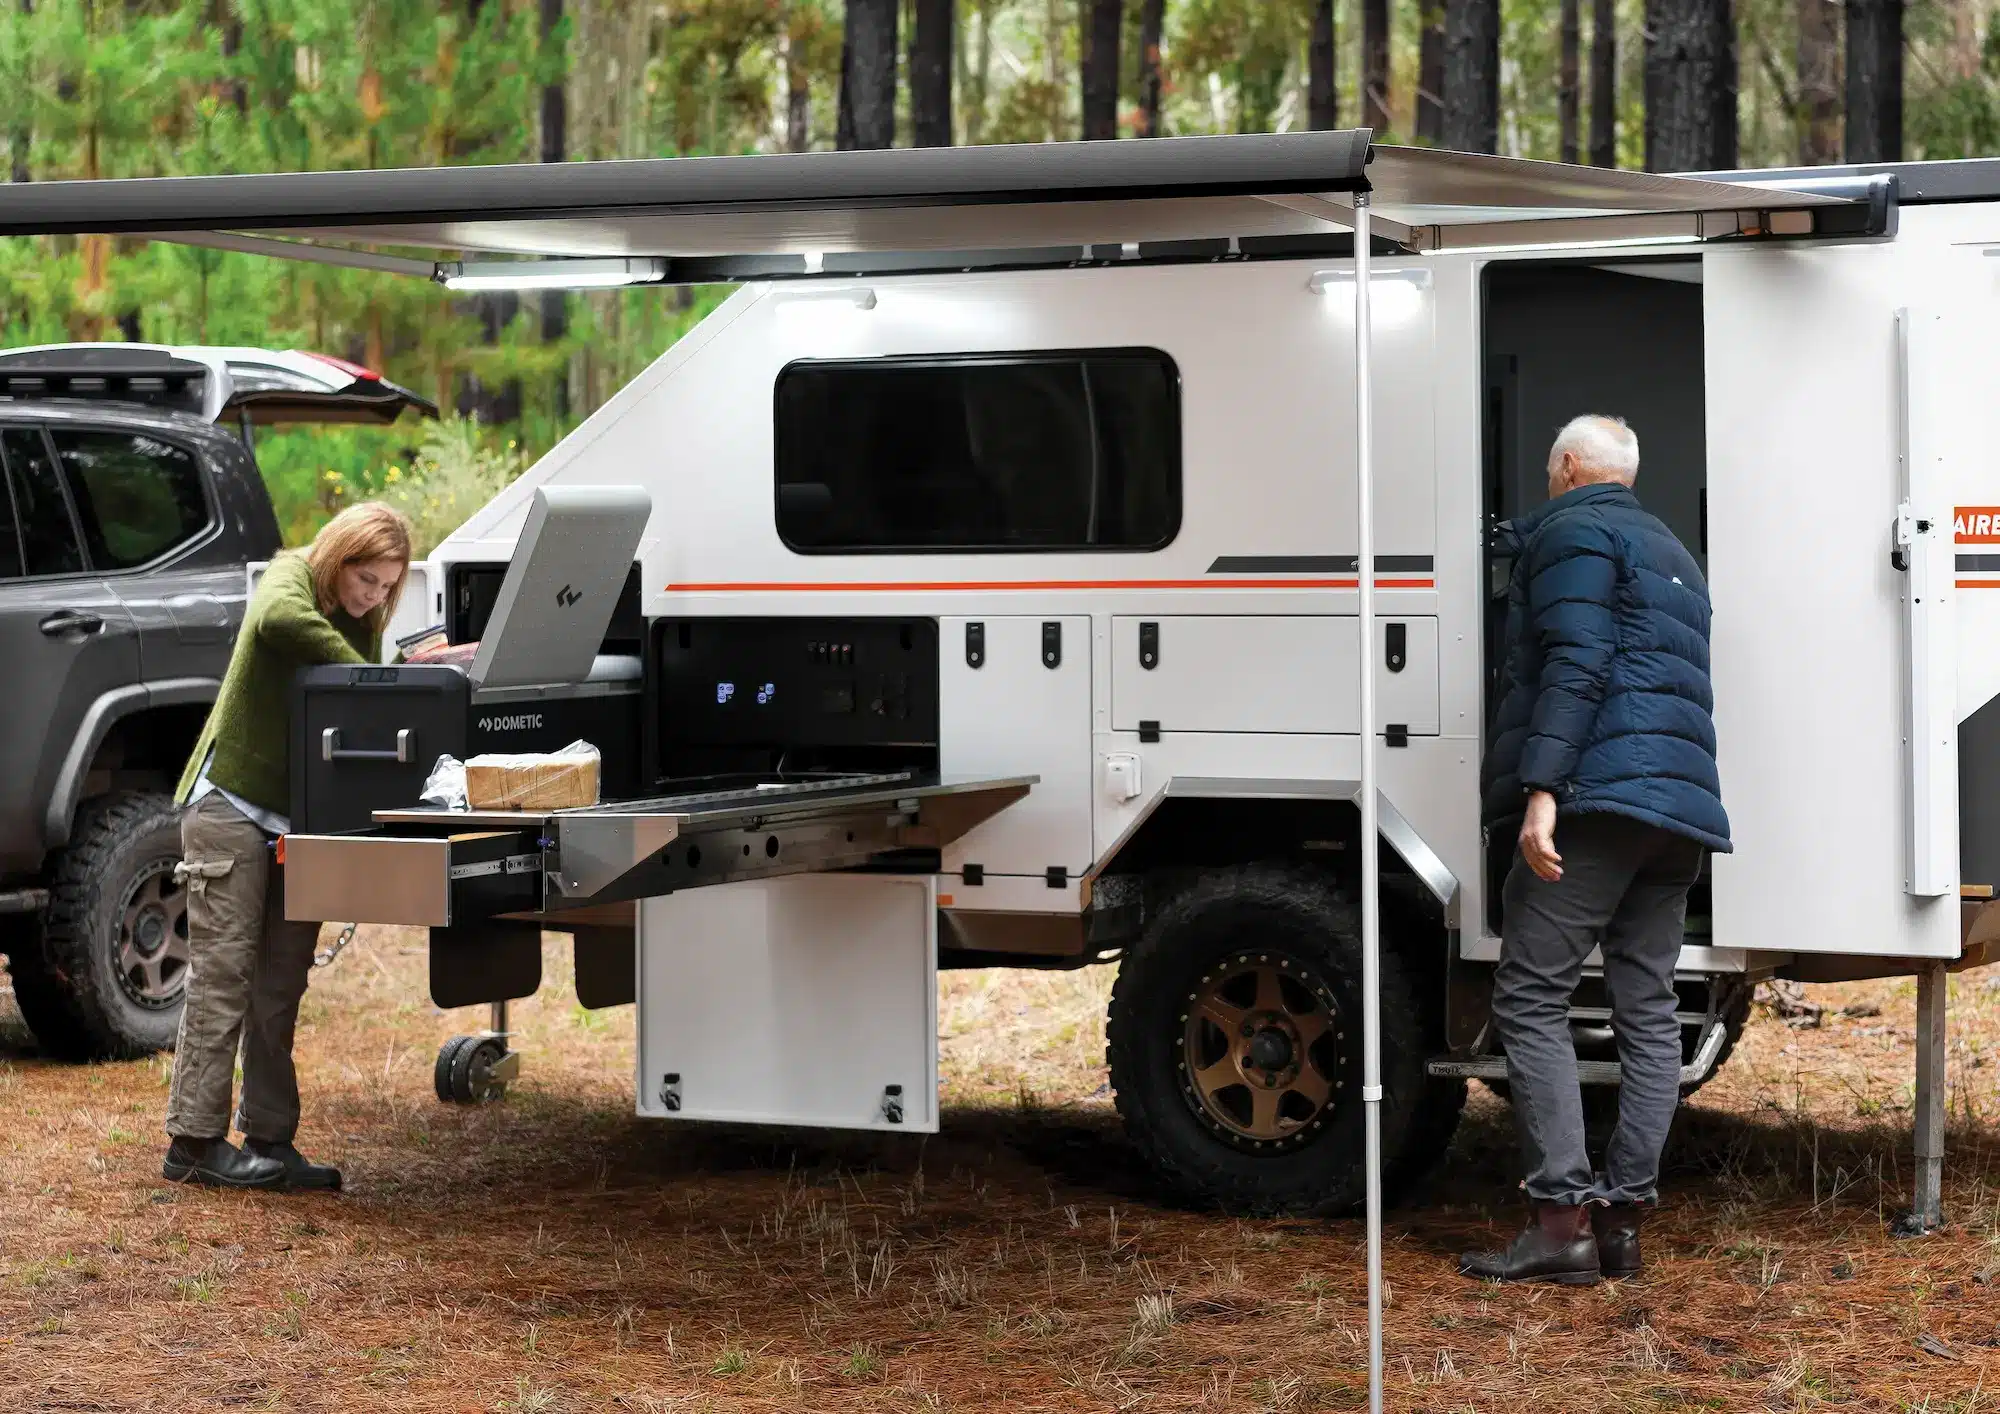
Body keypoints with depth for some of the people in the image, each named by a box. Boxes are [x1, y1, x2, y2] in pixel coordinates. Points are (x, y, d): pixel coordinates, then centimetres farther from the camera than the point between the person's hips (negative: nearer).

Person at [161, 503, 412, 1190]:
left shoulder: (363, 623, 11)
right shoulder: (289, 581, -10)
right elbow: (277, 619, -35)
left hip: (300, 817, 7)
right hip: (232, 801, -7)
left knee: (280, 986, 7)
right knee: (223, 976, -6)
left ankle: (269, 1140, 11)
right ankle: (194, 1141, -2)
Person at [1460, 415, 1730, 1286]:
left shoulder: (1572, 531, 0)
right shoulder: (1669, 553, 29)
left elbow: (1576, 663, -14)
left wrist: (1541, 788, -21)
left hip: (1598, 793, -9)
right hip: (1682, 806, 9)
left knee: (1531, 999, -8)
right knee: (1648, 1009, 7)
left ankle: (1562, 1220, -14)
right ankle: (1624, 1215, 5)